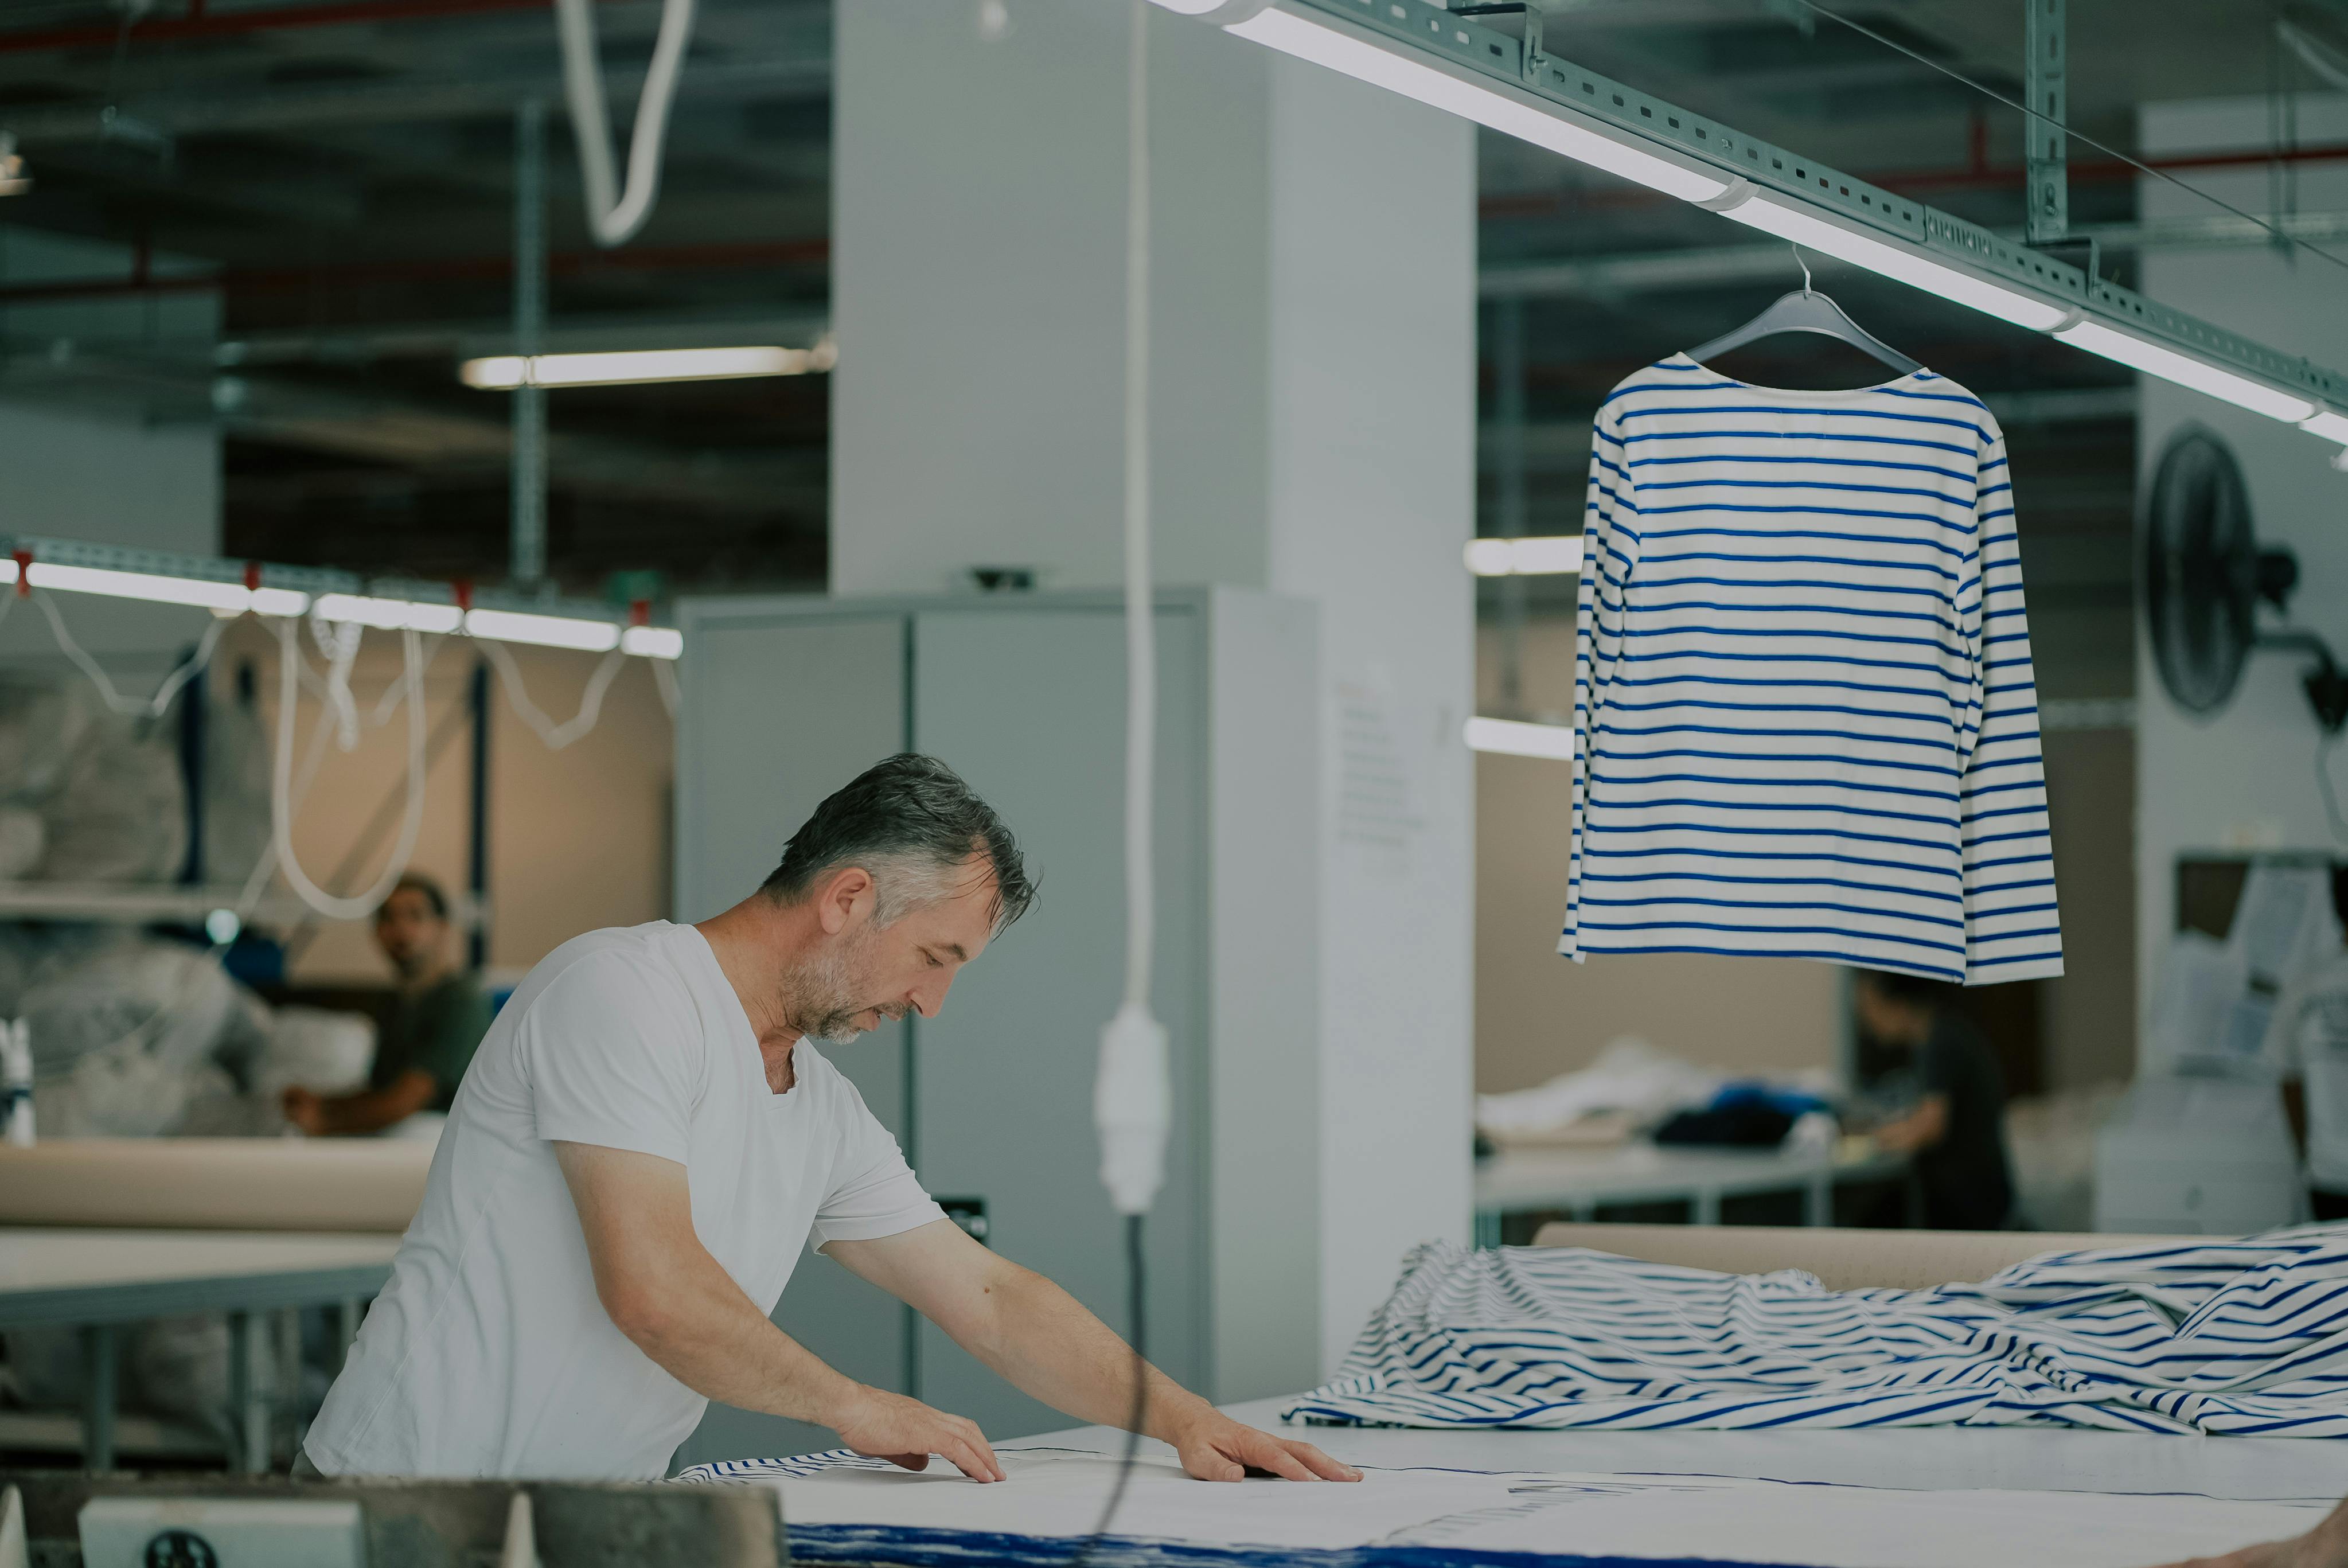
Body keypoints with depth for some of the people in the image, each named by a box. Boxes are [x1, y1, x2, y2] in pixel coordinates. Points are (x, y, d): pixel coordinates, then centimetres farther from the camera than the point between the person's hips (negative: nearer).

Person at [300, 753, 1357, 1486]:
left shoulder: (823, 1110, 14)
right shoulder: (622, 991, -12)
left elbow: (989, 1297, 20)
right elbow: (654, 1292, -20)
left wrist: (1185, 1422, 10)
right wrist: (857, 1408, -10)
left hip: (588, 1521, 8)